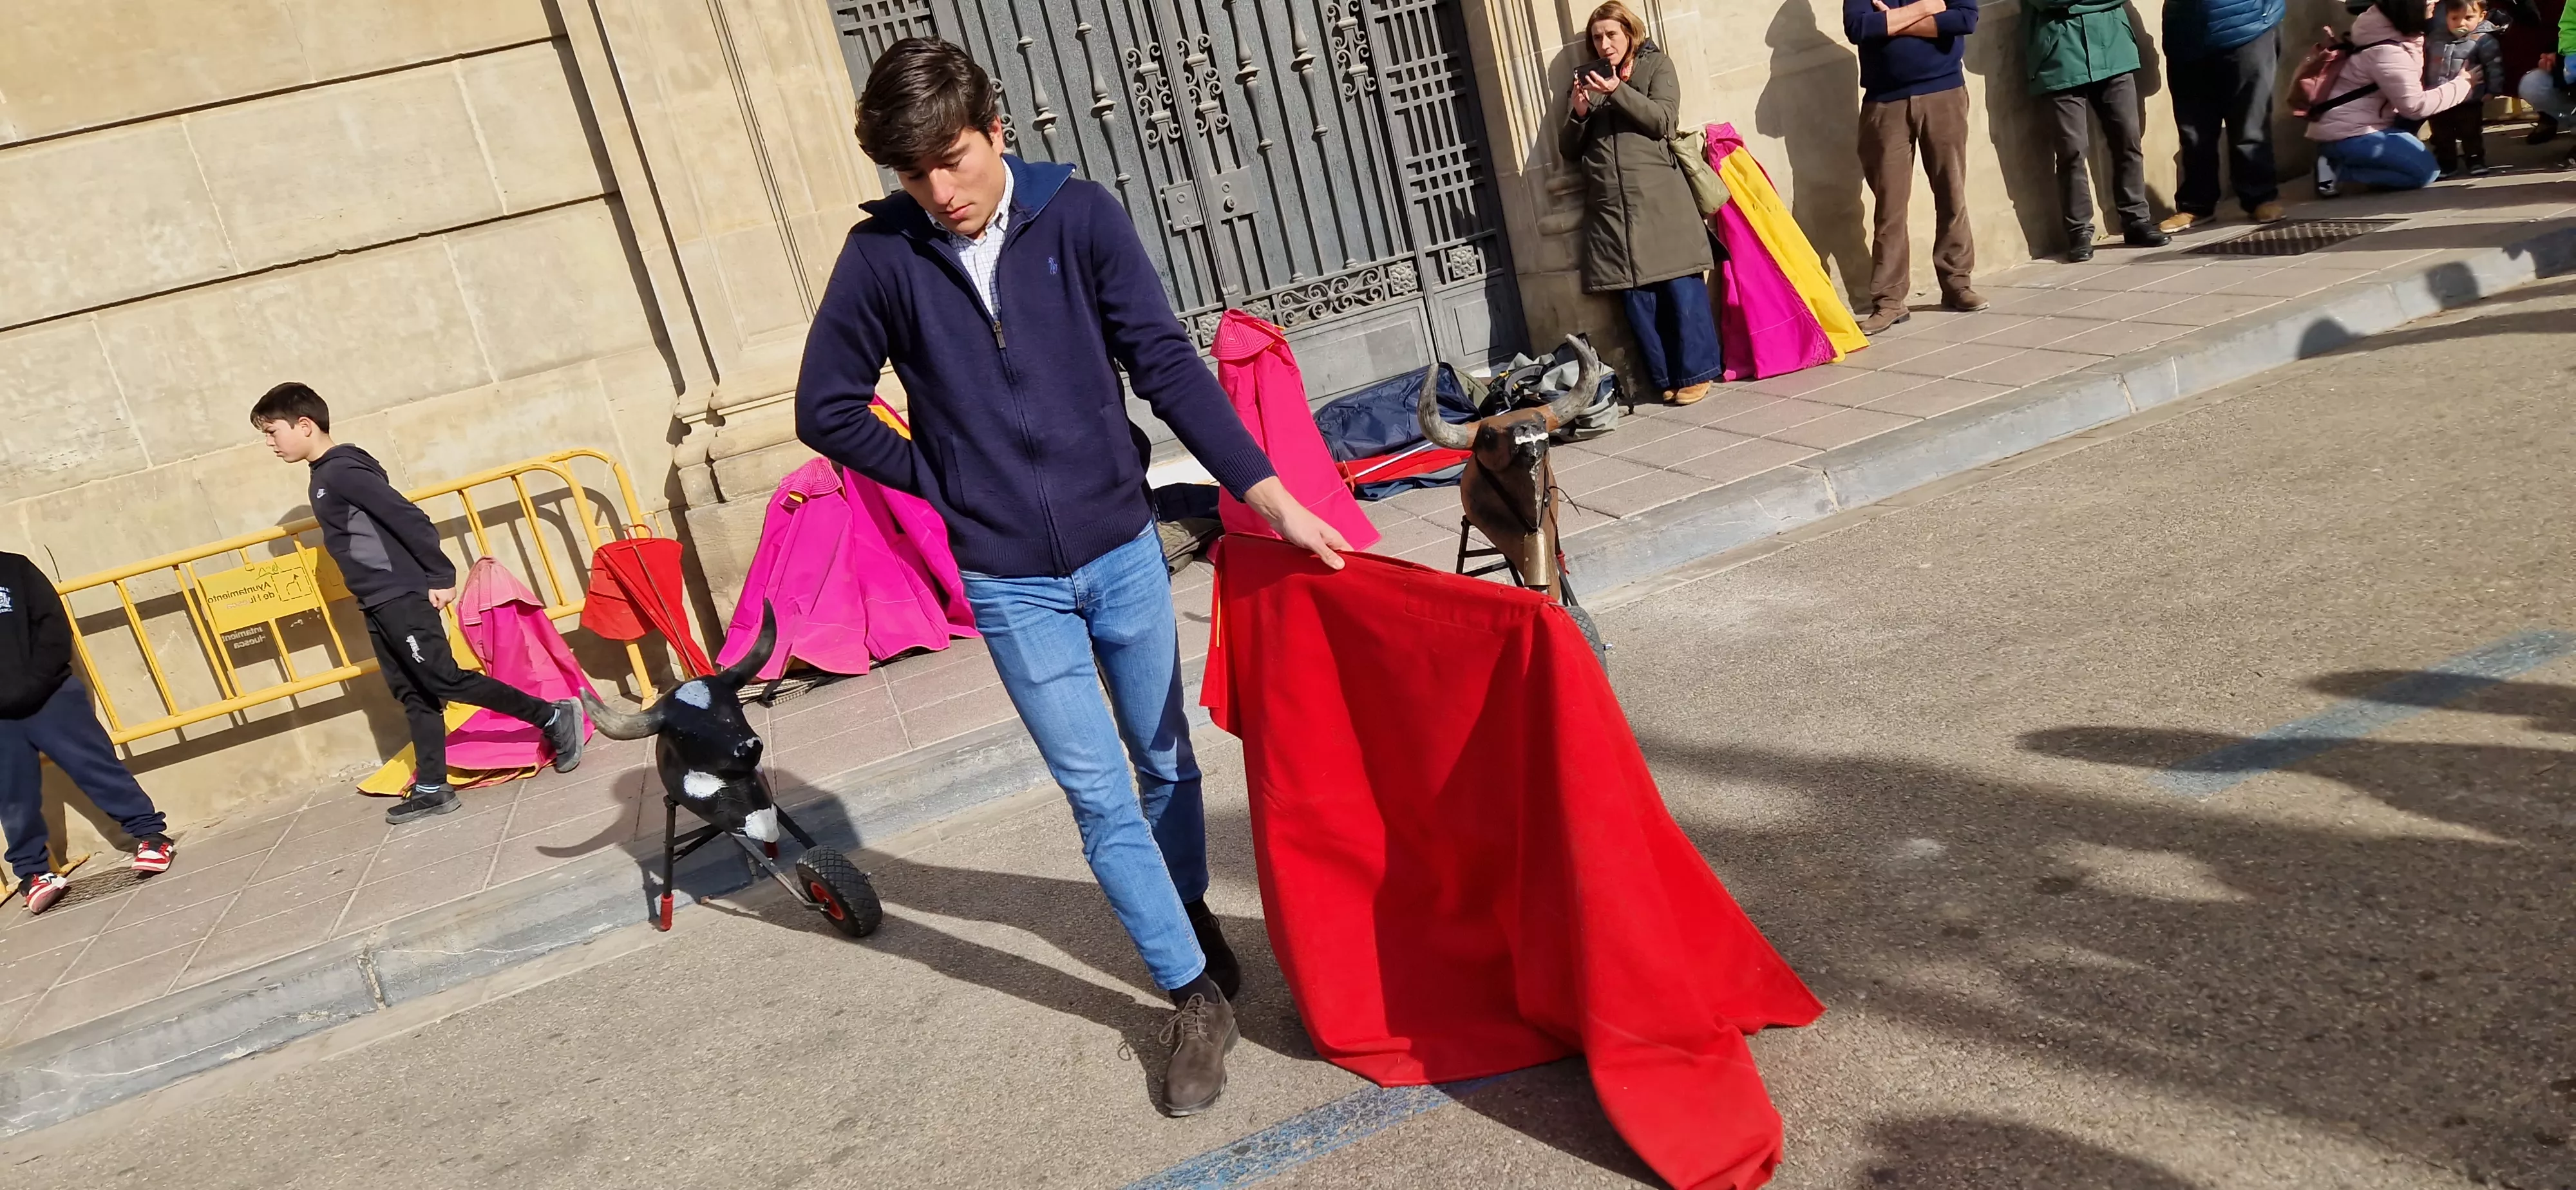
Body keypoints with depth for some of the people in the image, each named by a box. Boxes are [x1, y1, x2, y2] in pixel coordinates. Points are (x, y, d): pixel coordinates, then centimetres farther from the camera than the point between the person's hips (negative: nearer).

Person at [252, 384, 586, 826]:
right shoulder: (326, 476, 16)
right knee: (415, 695, 8)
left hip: (403, 596, -10)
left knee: (445, 681, -10)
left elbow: (410, 518, -21)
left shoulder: (341, 471, -16)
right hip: (379, 603, 10)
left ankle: (555, 717, -5)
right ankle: (432, 788, 11)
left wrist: (441, 578, -20)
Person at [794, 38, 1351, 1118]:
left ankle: (1188, 911, 43)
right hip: (1011, 583, -1)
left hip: (1123, 549, 1)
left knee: (1164, 762, 16)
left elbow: (1166, 363, -11)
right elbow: (825, 408, 3)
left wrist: (1271, 496, -17)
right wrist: (945, 489, 0)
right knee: (1100, 796, 2)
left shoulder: (1079, 216, -8)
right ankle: (1196, 995, 15)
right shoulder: (882, 255, -6)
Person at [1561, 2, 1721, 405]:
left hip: (1659, 197, -2)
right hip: (1609, 205, 2)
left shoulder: (1657, 65, 12)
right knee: (1636, 294, -1)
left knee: (1681, 286, -6)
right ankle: (1666, 379, 5)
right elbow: (1569, 150, 16)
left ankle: (1696, 372, 2)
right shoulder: (1585, 79, 18)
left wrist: (1618, 91, -13)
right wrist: (1578, 114, -3)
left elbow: (1663, 120, -4)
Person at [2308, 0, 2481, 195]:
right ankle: (2338, 169, -8)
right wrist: (2463, 84, -6)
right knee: (2426, 170, -7)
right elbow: (2415, 106, -17)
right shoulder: (2385, 50, -22)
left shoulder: (2395, 29, 5)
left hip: (2357, 123, 9)